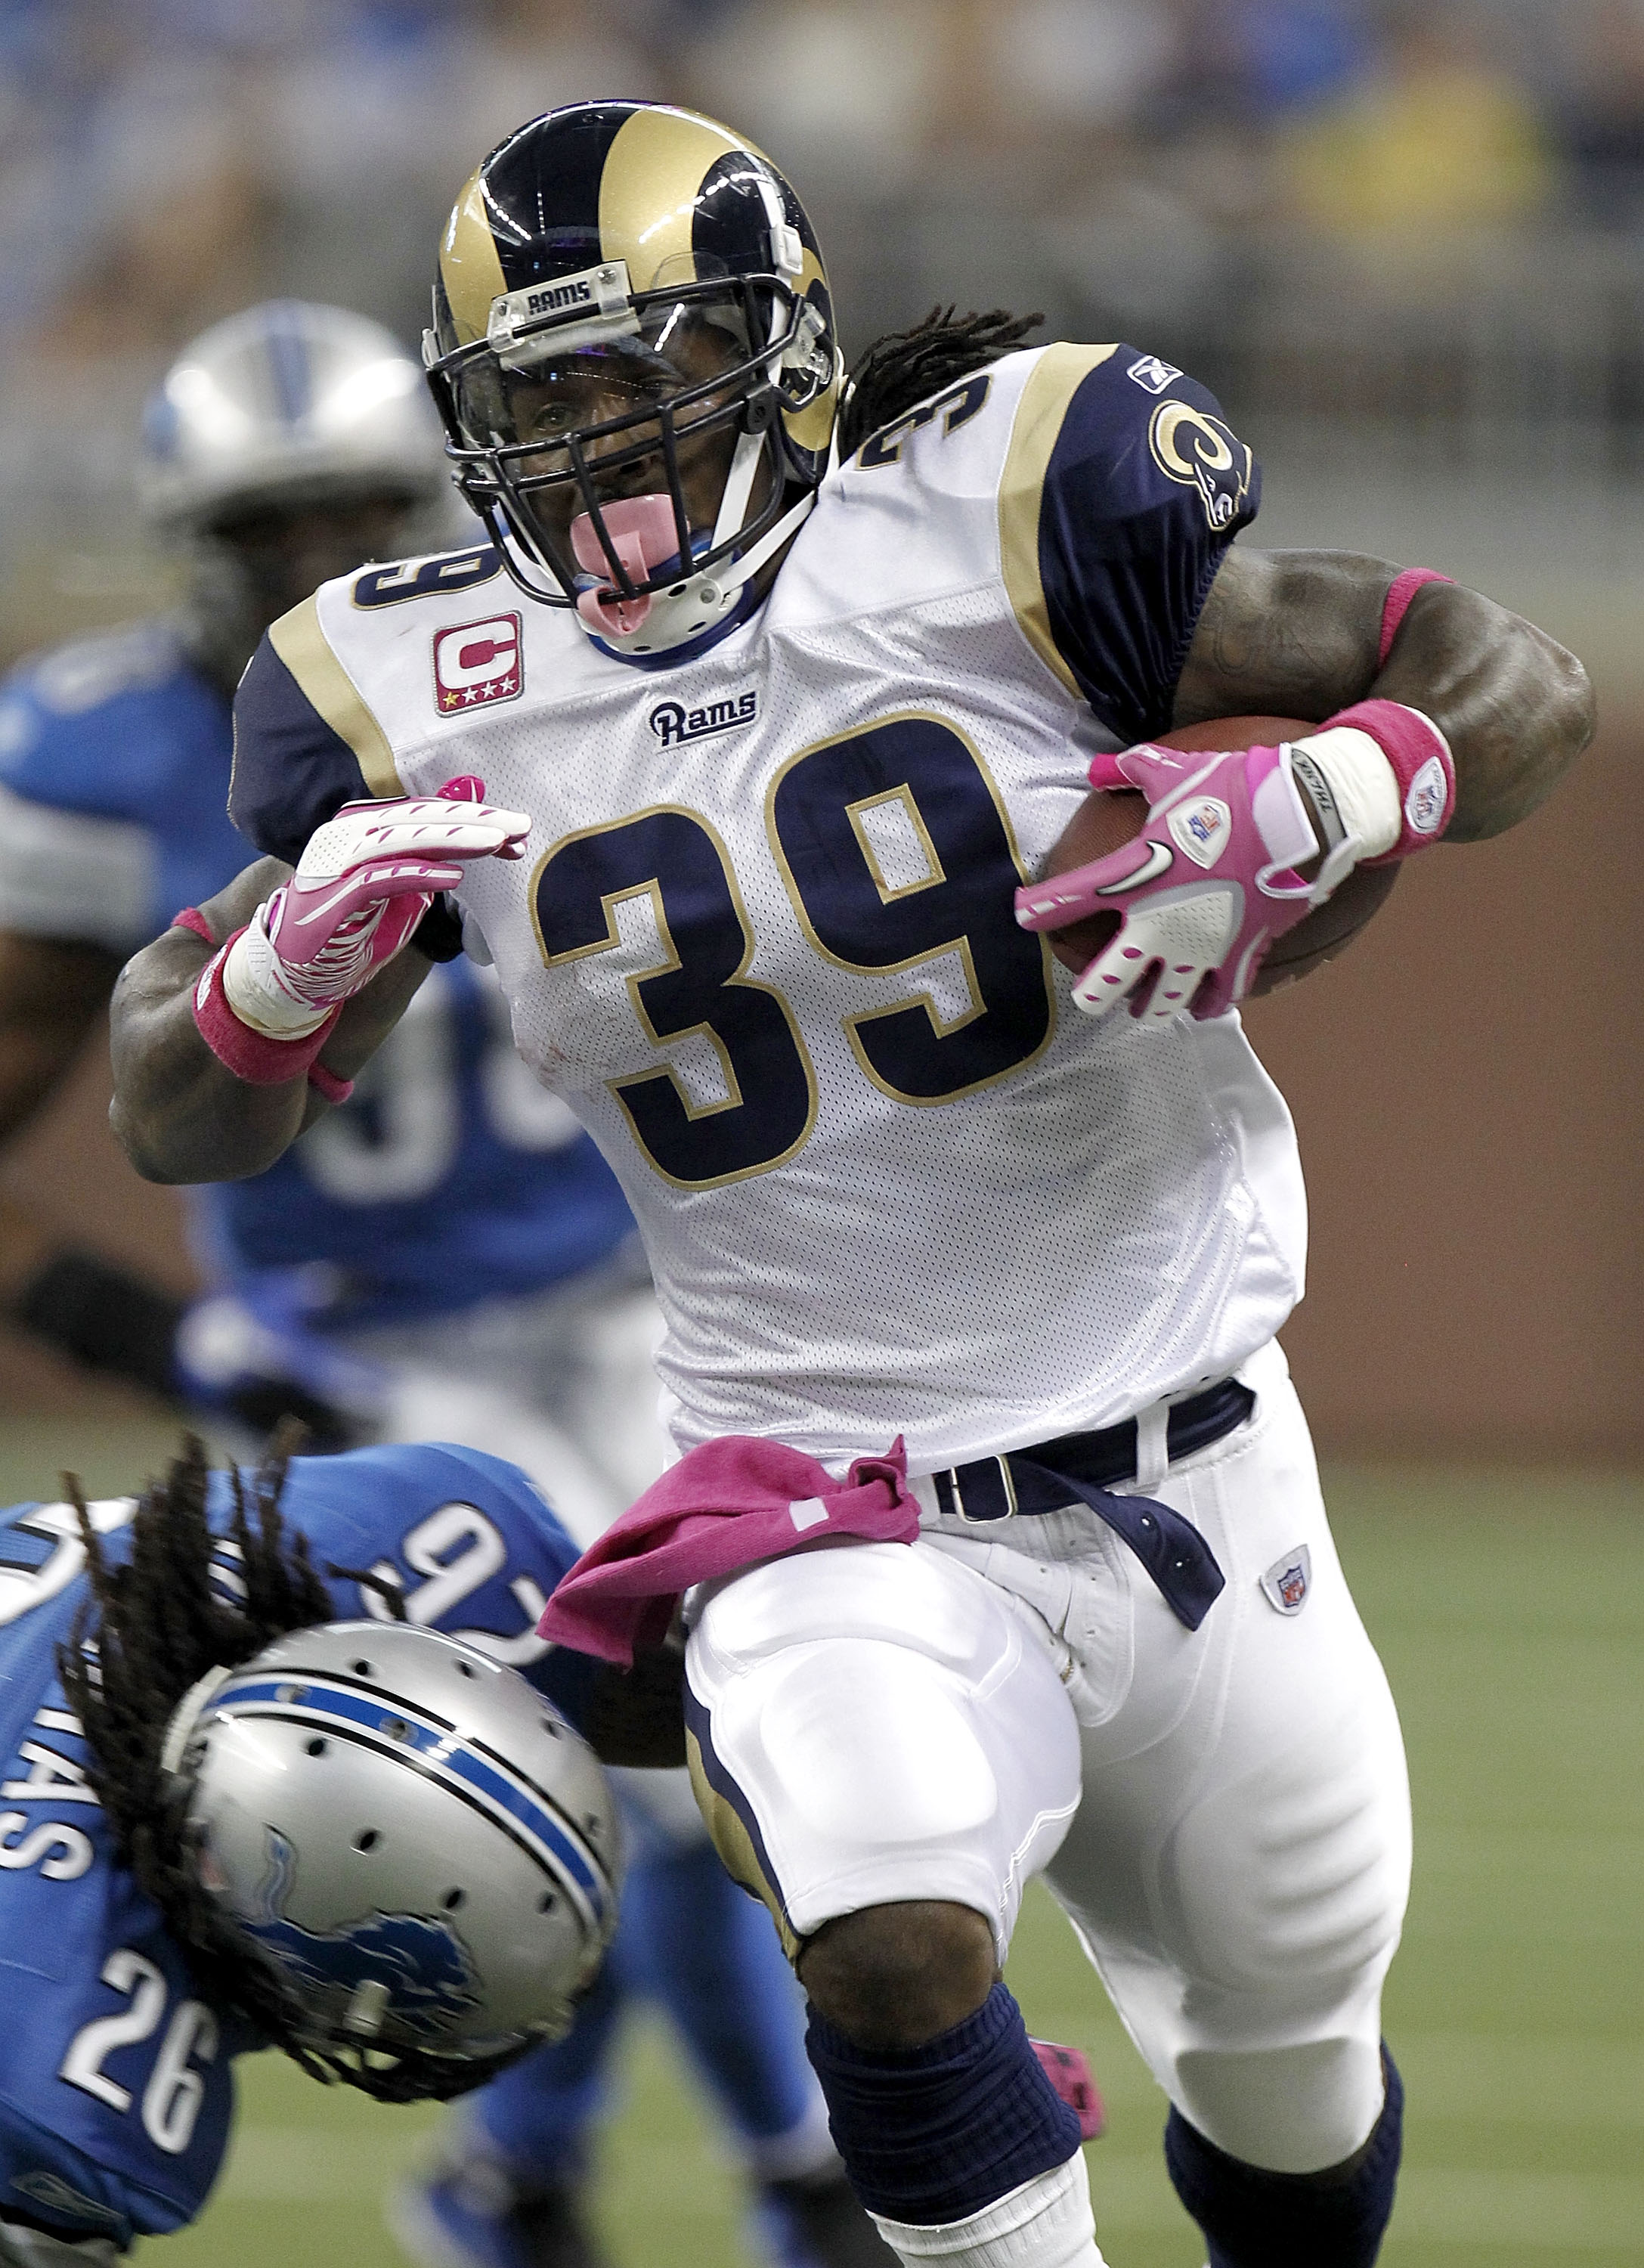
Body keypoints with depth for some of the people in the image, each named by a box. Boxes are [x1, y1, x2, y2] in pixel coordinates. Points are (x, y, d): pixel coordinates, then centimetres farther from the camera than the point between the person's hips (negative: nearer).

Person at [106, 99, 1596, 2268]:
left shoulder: (1000, 527, -10)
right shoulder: (426, 712, -2)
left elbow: (1526, 699, -6)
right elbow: (176, 1118, 5)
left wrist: (1296, 811, -27)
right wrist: (297, 949, -17)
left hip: (1193, 1473, 0)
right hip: (850, 1529, 0)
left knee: (1291, 2068, 16)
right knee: (895, 1946, -30)